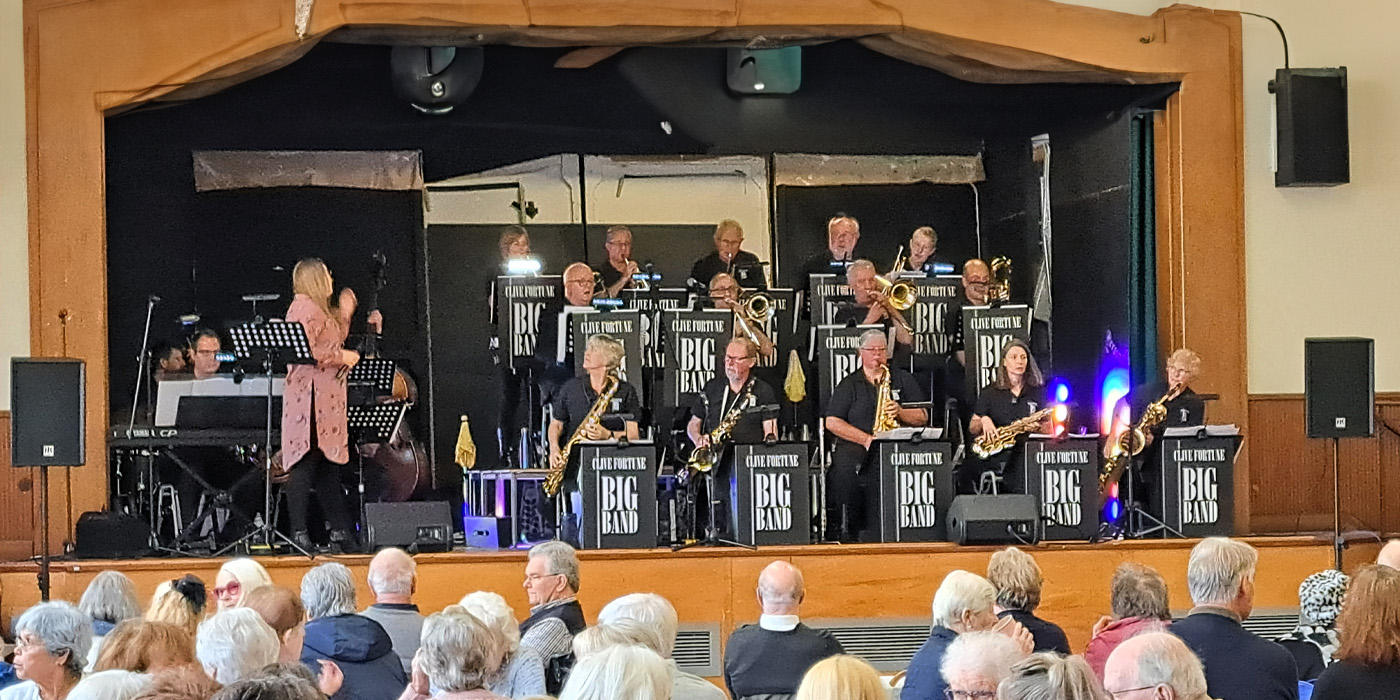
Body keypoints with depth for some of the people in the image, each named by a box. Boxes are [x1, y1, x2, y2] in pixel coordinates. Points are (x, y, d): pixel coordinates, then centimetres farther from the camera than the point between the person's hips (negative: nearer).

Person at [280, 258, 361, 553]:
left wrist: (344, 315, 22)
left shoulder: (317, 308, 23)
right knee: (307, 463, -12)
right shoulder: (305, 308, -10)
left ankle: (341, 530, 17)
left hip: (324, 399, 11)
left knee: (328, 464, 13)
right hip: (311, 398, -11)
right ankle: (299, 534, -14)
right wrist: (342, 356, -13)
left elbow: (330, 344, 24)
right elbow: (306, 352, -21)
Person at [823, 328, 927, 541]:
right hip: (855, 447, 0)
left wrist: (900, 411, -9)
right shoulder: (848, 384, 14)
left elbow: (922, 418, 12)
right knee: (843, 469, -34)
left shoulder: (903, 380, 17)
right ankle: (845, 531, -29)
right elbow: (832, 422, 3)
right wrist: (867, 439, -8)